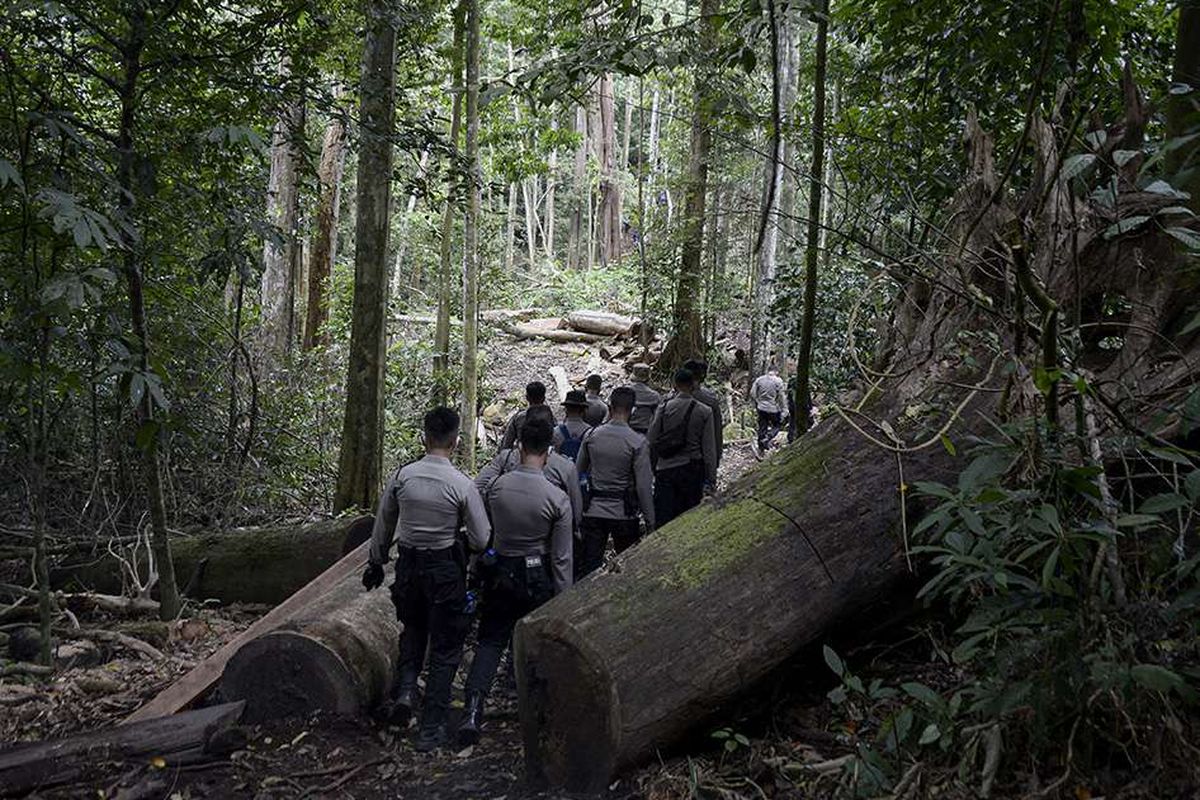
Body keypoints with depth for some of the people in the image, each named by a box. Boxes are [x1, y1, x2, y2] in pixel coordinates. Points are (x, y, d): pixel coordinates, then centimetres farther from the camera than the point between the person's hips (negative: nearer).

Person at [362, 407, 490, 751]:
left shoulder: (402, 476, -7)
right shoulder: (462, 485, -16)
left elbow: (383, 525, 6)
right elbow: (481, 540, -11)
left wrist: (375, 562, 20)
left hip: (408, 564, 3)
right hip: (446, 569, -3)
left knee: (413, 628, 30)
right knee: (445, 649, 10)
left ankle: (405, 689, 10)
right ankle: (431, 729, 14)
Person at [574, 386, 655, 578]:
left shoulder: (591, 436, -1)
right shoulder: (638, 443, -12)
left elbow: (578, 472, 9)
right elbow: (644, 486, -12)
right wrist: (650, 523, -4)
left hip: (593, 511, 3)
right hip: (624, 513, -2)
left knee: (588, 565, 4)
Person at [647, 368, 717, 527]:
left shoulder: (663, 408, 0)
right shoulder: (704, 412, -3)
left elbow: (651, 443, 3)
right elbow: (709, 449, -3)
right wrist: (711, 479, 3)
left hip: (664, 470, 1)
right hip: (691, 470, -1)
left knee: (662, 518, 2)